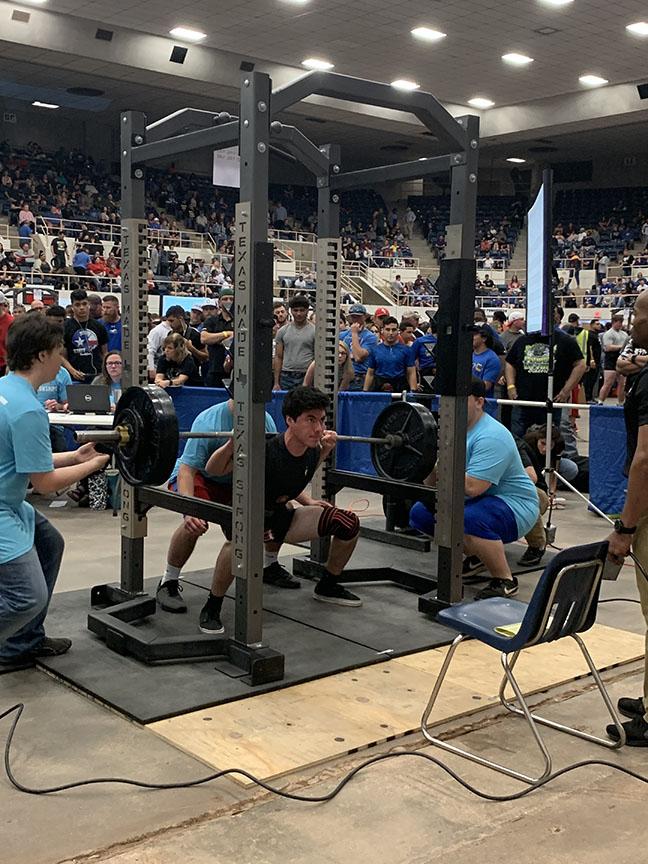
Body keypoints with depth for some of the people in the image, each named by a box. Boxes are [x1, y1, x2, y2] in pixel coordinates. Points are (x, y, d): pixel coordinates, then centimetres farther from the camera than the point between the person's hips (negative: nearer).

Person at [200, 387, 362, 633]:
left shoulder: (312, 452, -10)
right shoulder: (265, 451, -30)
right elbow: (213, 470, -17)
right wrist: (231, 445, -35)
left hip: (281, 516, 7)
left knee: (348, 522, -4)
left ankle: (327, 587, 20)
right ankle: (211, 608, -21)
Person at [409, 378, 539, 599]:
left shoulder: (491, 437, -25)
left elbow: (472, 487, -34)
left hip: (513, 505, -9)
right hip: (473, 501, 9)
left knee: (469, 520, -38)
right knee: (420, 513, 3)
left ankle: (505, 581, -16)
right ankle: (476, 558, 18)